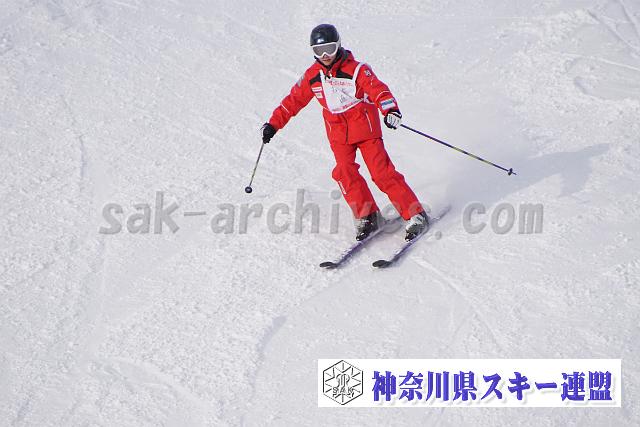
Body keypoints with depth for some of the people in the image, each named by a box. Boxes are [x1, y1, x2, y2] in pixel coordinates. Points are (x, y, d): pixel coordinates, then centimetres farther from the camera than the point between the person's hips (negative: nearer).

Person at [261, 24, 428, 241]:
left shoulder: (356, 70, -11)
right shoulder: (312, 76, 3)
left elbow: (377, 89, -22)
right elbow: (294, 100, 11)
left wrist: (390, 109, -42)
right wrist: (273, 124, 7)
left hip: (365, 127, -4)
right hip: (339, 134, 4)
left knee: (382, 173, -11)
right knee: (345, 174, -14)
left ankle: (415, 215, -5)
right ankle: (367, 216, -2)